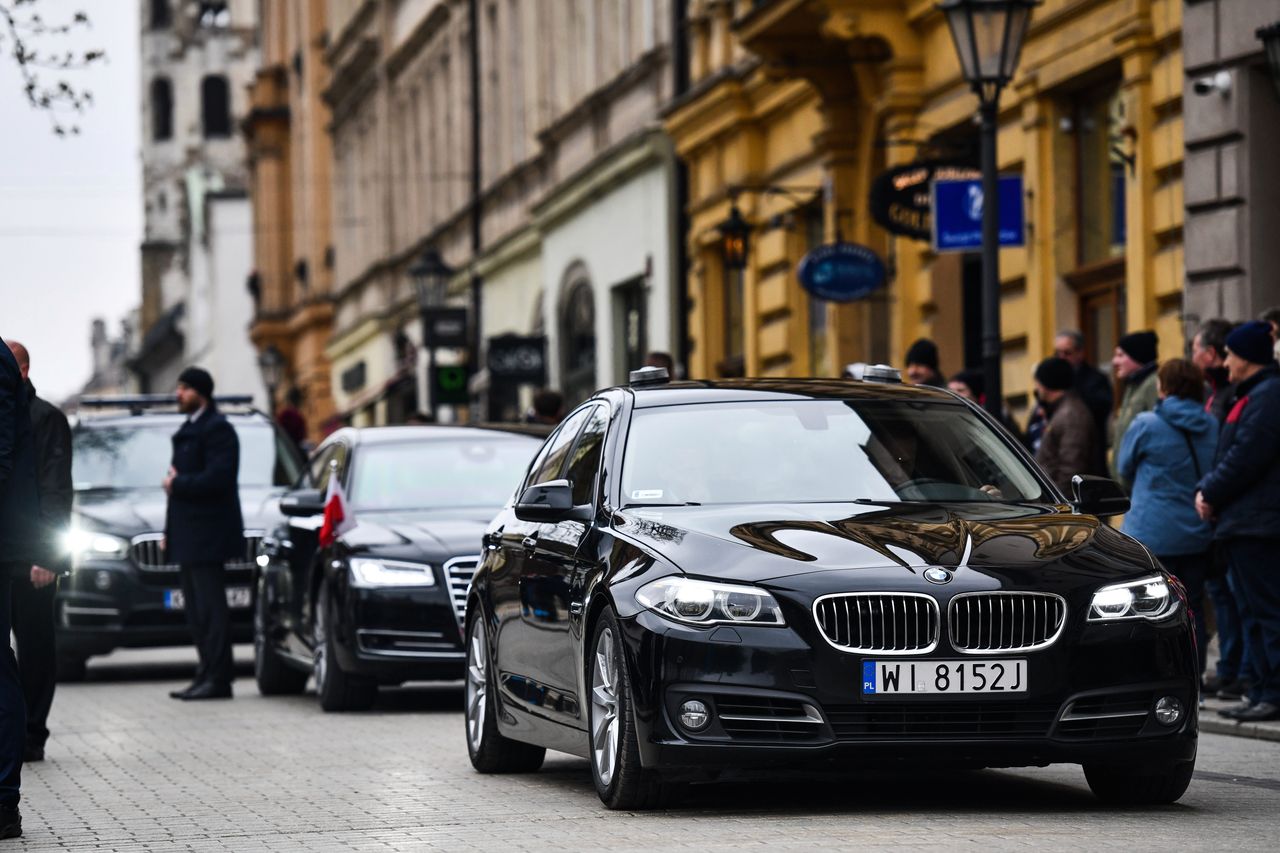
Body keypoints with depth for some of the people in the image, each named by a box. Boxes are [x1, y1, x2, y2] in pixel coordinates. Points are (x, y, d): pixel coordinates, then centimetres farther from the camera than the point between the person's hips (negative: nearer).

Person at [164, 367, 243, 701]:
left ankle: (218, 679, -9)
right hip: (189, 536, 10)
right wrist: (170, 531, 17)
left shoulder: (217, 429, -10)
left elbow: (216, 478, -21)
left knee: (210, 608, -10)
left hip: (207, 536, -10)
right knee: (196, 611, 10)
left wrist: (177, 484, -10)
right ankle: (207, 675, 14)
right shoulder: (189, 430, 22)